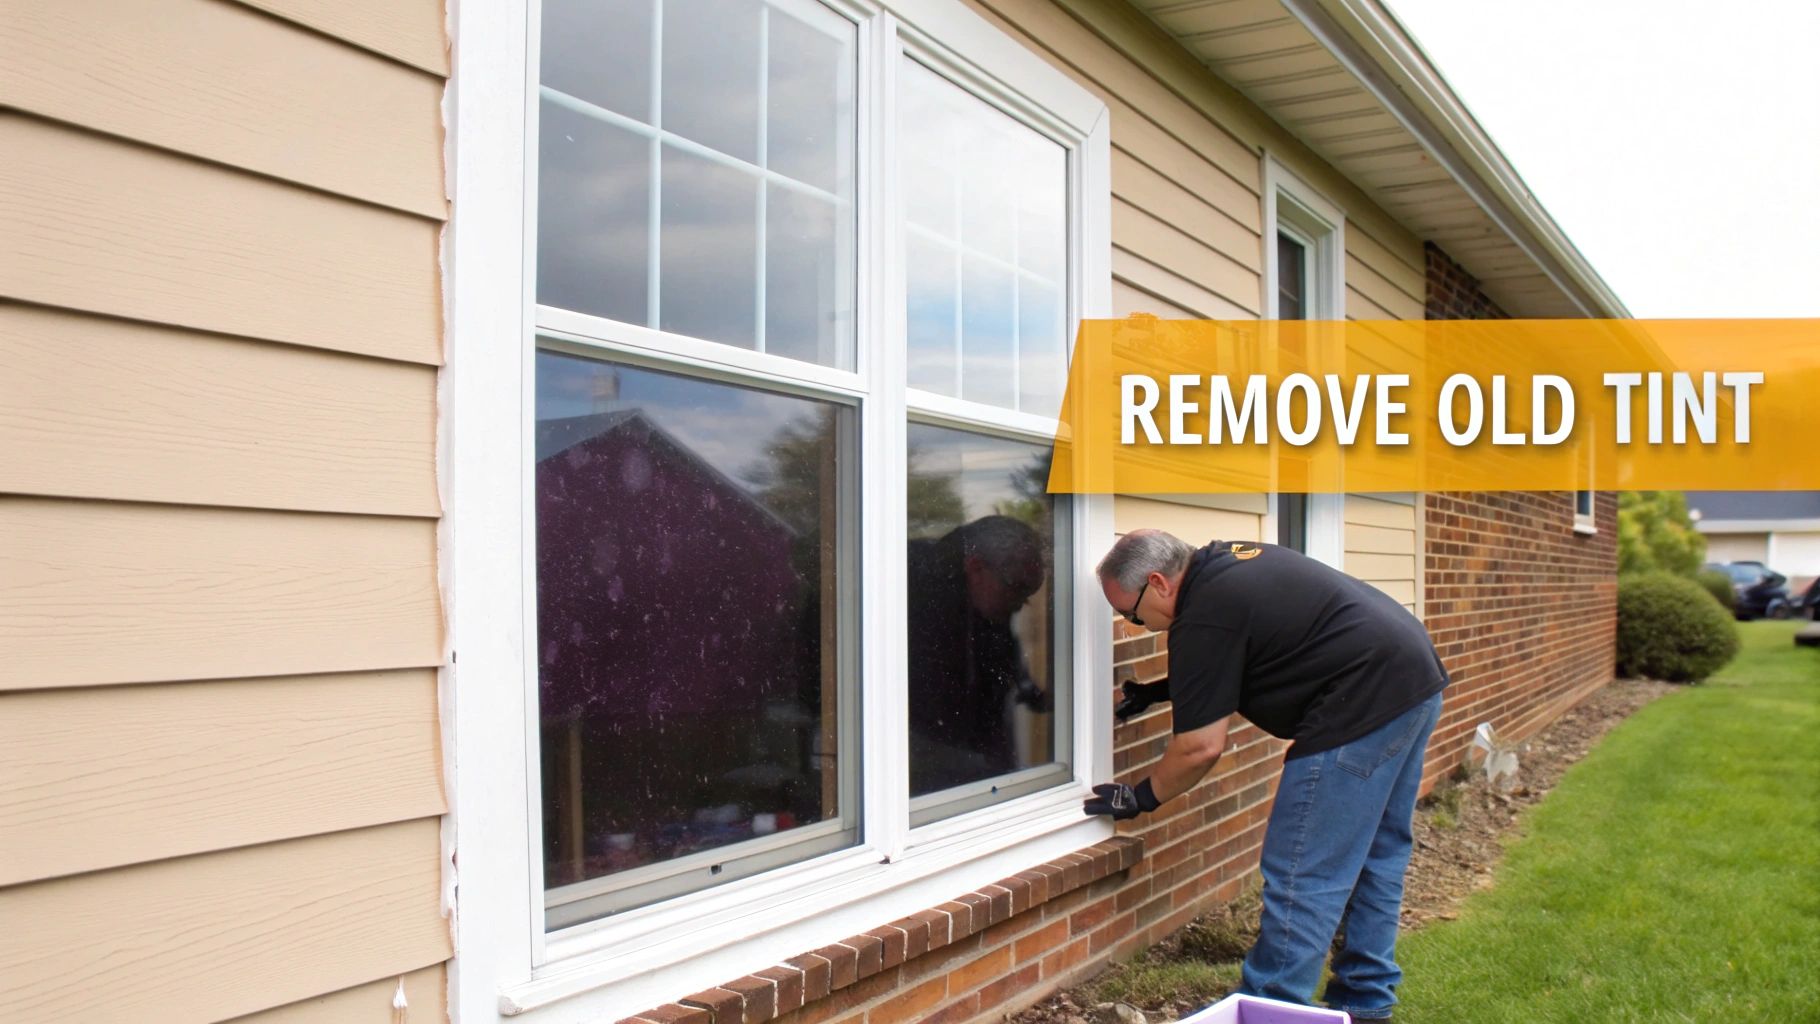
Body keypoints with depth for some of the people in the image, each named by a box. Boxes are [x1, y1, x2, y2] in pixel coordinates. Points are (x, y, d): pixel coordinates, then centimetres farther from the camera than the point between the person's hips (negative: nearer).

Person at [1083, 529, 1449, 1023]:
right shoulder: (1223, 561, 13)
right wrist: (1161, 690, 24)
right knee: (1376, 855, 19)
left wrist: (1142, 797, 3)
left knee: (1302, 875, -4)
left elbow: (1201, 746, -12)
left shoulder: (1204, 616, -15)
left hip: (1364, 701, -11)